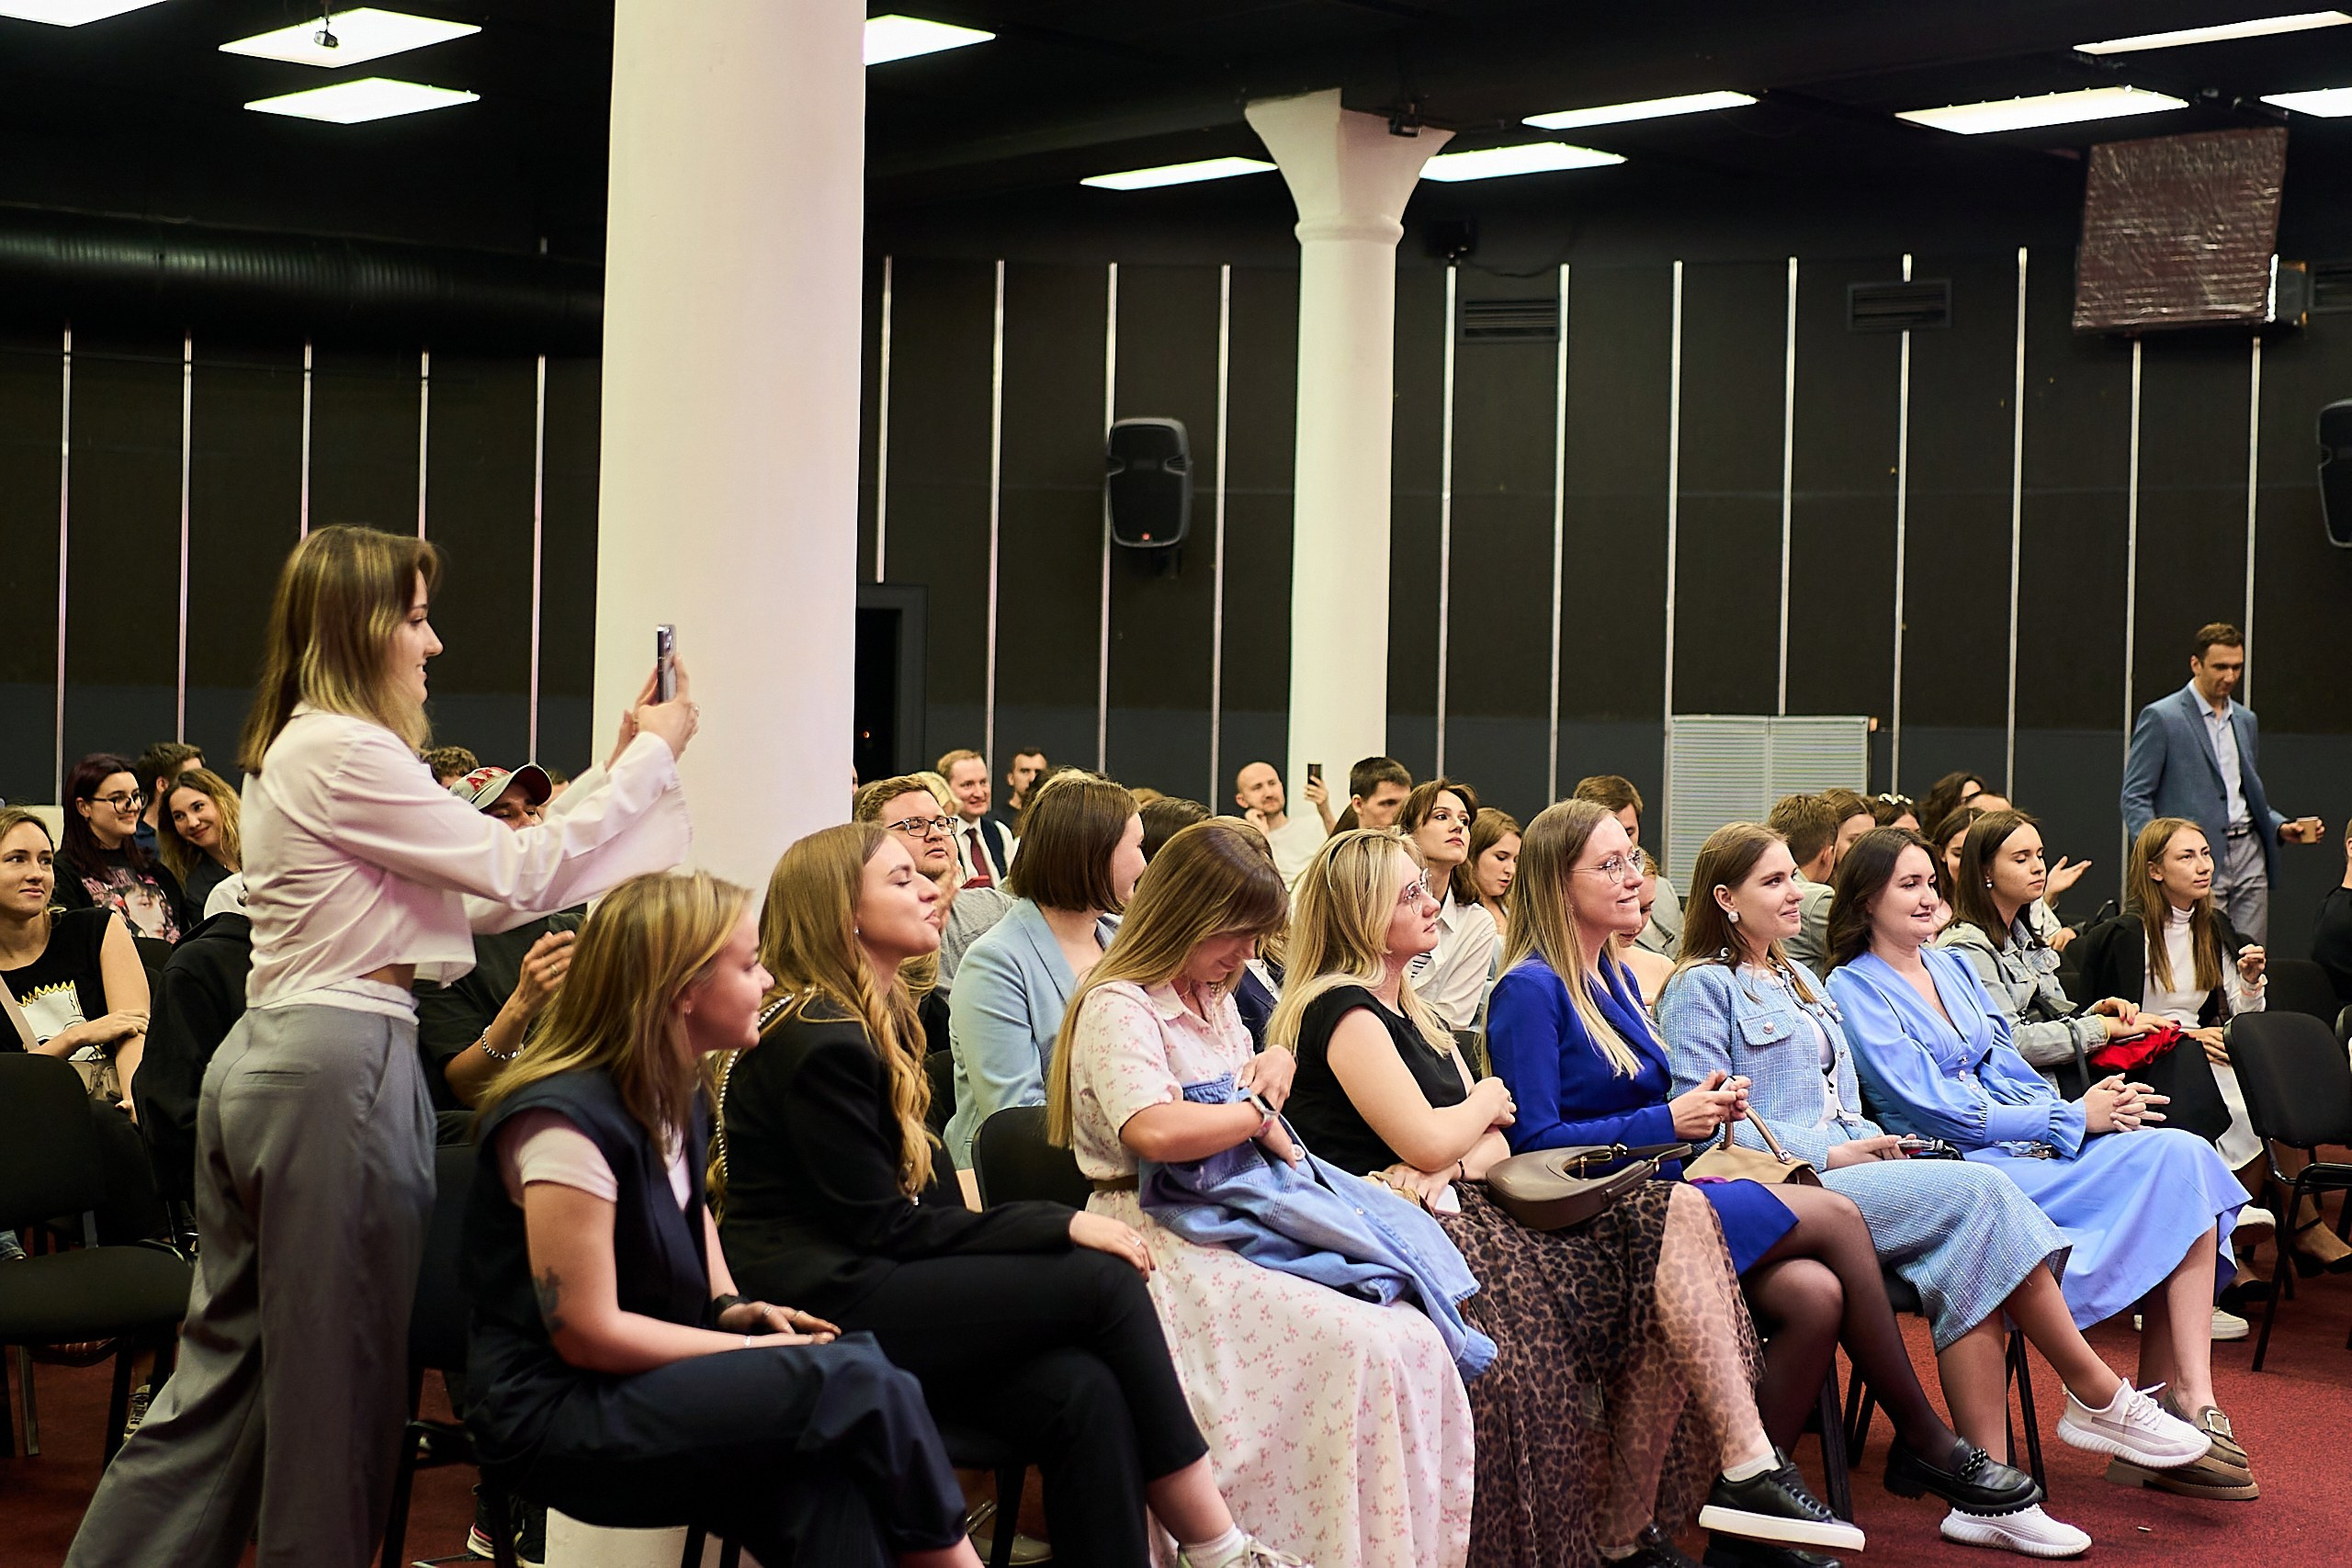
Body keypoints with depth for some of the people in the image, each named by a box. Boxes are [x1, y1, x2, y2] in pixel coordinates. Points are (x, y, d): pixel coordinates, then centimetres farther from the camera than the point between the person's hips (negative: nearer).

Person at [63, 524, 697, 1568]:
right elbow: (520, 872, -12)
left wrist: (620, 769, 15)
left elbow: (474, 893, 17)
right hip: (340, 1064, -10)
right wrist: (650, 759, -2)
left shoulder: (296, 749, 18)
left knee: (229, 1365, 13)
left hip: (265, 1057, 10)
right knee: (338, 1366, 0)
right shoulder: (345, 753, -13)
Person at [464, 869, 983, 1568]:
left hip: (650, 1385, 8)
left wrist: (734, 1310, 9)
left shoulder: (676, 1103, 9)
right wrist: (749, 1346, -12)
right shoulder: (567, 1123, -19)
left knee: (829, 1480, -22)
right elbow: (587, 1333, -19)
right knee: (858, 1384, -23)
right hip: (555, 1417, -8)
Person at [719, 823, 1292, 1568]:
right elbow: (882, 1227, -15)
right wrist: (1061, 1227, -14)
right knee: (1102, 1279, -17)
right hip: (819, 1307, -8)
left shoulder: (882, 1022, 17)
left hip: (868, 1287, 8)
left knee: (1085, 1393, -19)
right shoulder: (819, 1042, -13)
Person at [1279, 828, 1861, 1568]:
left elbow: (1496, 1144, 14)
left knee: (1675, 1215, -7)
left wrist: (1450, 1165, -10)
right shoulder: (1343, 1010, -8)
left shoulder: (1410, 1013, 22)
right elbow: (1429, 1141, -17)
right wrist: (1487, 1098, 5)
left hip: (1460, 1208, 9)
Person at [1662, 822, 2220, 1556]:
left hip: (1836, 1164, 8)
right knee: (1978, 1191, -24)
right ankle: (2099, 1395, -14)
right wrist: (1829, 1154, -14)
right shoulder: (1701, 987, 0)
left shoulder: (1799, 980, 27)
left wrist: (1871, 1141, 3)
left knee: (1970, 1260, -23)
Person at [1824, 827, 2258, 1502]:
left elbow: (2011, 1072, 17)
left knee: (2183, 1154, -19)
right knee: (2165, 1167, -24)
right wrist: (2073, 1117, -11)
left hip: (2030, 1143, 7)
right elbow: (1936, 1111, -11)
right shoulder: (1854, 991, -3)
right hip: (1955, 1166, -7)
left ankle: (2184, 1400, -24)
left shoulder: (1952, 966, 20)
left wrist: (2089, 1109, -5)